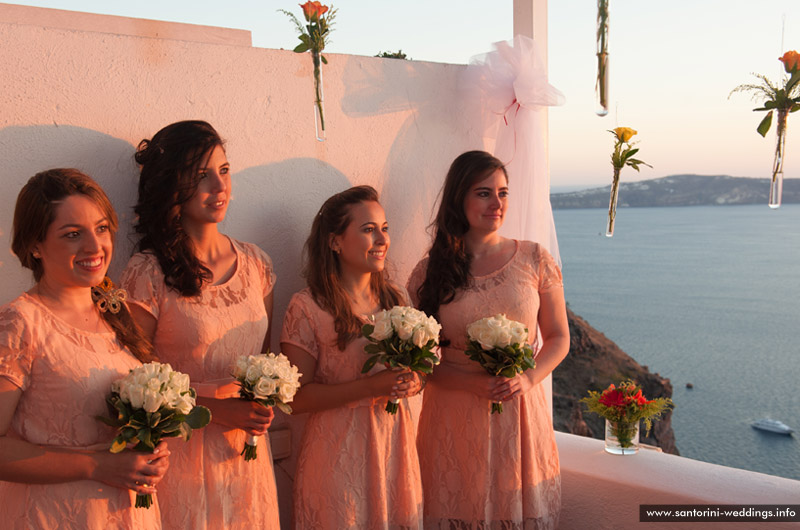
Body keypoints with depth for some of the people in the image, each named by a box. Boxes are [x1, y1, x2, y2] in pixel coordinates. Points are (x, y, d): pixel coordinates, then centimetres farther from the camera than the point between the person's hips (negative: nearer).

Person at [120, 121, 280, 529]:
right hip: (182, 452, -5)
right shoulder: (148, 274, -13)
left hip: (249, 449, 5)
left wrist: (261, 407, -6)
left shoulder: (255, 263, 2)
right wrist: (216, 407, -17)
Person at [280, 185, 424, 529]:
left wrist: (411, 383, -8)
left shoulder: (396, 298, 6)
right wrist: (370, 387, -21)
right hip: (338, 454, -5)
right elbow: (296, 397, -14)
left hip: (395, 446, 6)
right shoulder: (308, 307, -12)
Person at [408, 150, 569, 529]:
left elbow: (558, 337, 6)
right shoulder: (429, 273, -2)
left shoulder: (534, 260, 1)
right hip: (454, 419, -1)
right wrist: (473, 383, -16)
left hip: (521, 411, 1)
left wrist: (528, 378, -13)